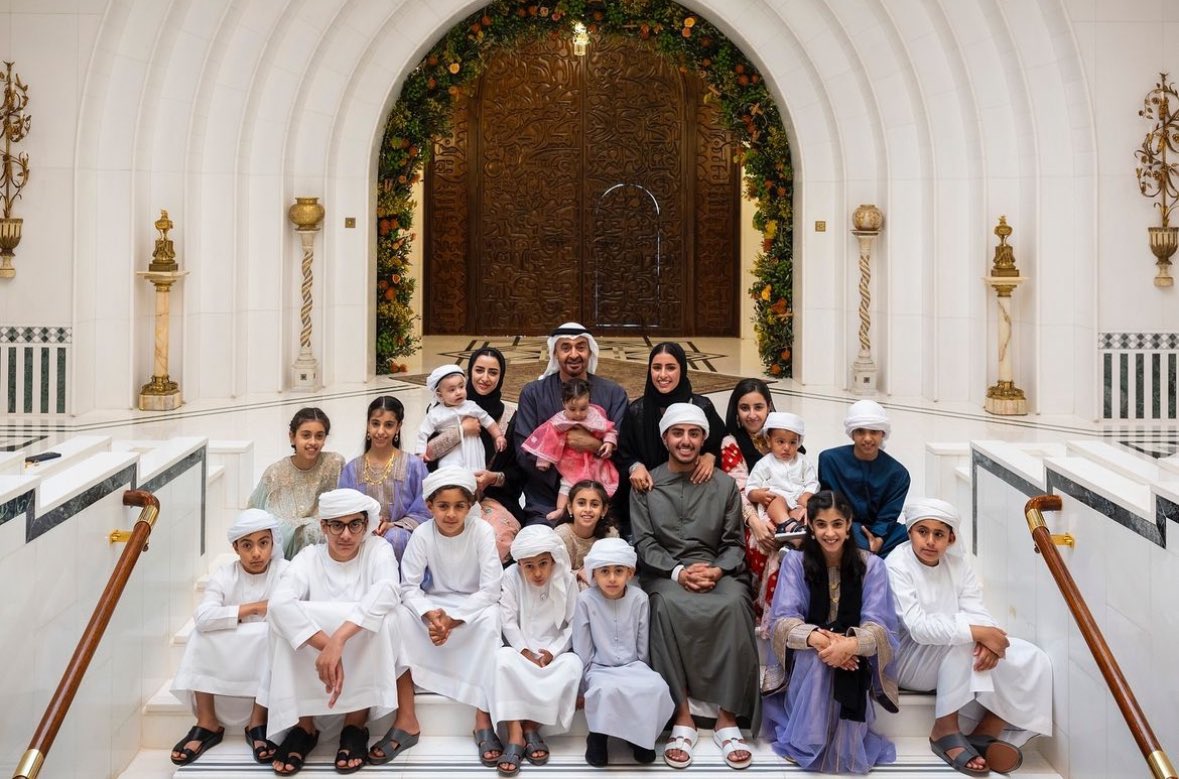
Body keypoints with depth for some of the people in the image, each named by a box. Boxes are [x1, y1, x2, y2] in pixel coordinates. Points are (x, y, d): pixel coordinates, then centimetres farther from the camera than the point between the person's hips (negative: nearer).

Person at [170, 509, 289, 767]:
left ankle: (258, 723, -20)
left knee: (273, 635, -30)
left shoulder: (284, 571, -10)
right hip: (226, 664, 3)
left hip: (267, 662, -2)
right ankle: (207, 723, -13)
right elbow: (203, 617, -22)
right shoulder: (223, 575, -5)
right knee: (201, 635, -20)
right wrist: (253, 608, -23)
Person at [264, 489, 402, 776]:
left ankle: (356, 724, -17)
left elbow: (385, 592, -29)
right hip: (311, 665, 1)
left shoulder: (378, 551, -6)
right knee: (284, 616, -23)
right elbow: (280, 602, -25)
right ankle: (303, 725, -15)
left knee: (383, 616, -30)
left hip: (367, 664, -1)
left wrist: (338, 639, -43)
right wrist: (326, 645, -39)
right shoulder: (309, 557, -3)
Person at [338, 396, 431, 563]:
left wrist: (393, 526, -13)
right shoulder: (351, 469, 14)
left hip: (401, 538, 0)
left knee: (393, 538, -36)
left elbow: (422, 513, 3)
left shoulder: (414, 466, 7)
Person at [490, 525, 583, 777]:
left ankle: (531, 726, -20)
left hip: (554, 650, 1)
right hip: (520, 648, 0)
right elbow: (508, 621, -9)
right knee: (502, 659, -32)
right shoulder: (511, 576, -8)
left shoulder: (566, 580, -7)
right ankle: (515, 733, -32)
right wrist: (525, 652, -19)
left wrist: (552, 652, -17)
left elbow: (574, 624, -6)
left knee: (573, 663, -30)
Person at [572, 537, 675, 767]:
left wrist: (639, 670, 7)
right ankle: (598, 735, -8)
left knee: (657, 687, -27)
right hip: (600, 669, -2)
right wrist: (590, 675, -4)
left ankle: (640, 734, -2)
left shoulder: (639, 598, -3)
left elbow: (643, 644, 7)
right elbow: (582, 647, -3)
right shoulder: (585, 600, -9)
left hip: (633, 666, 3)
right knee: (608, 690, -36)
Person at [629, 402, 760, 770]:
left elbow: (734, 544, 9)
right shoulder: (645, 487, 10)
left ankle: (728, 718, -26)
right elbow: (644, 543, 2)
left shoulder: (724, 485, 13)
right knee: (667, 605, -37)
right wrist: (678, 572, -15)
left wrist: (717, 571, -12)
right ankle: (682, 716, -28)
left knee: (734, 603, -34)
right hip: (665, 572, -1)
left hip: (717, 571, 1)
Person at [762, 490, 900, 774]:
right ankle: (806, 742, -20)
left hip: (855, 658, 0)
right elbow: (782, 621, -13)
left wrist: (850, 644, -37)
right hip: (806, 659, 0)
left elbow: (878, 625, -13)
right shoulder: (795, 561, -3)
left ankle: (844, 745, -16)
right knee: (815, 656, -34)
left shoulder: (871, 565, -3)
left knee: (844, 665, -34)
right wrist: (817, 637, -35)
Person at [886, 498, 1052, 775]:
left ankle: (985, 734, -9)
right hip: (906, 660, -6)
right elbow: (919, 628, -30)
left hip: (956, 660, 6)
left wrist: (988, 640, -33)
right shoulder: (897, 566, -19)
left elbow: (976, 612, -10)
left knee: (1034, 661, -10)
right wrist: (977, 632, -36)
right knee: (963, 639, -35)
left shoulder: (957, 563, 1)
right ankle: (945, 730, -24)